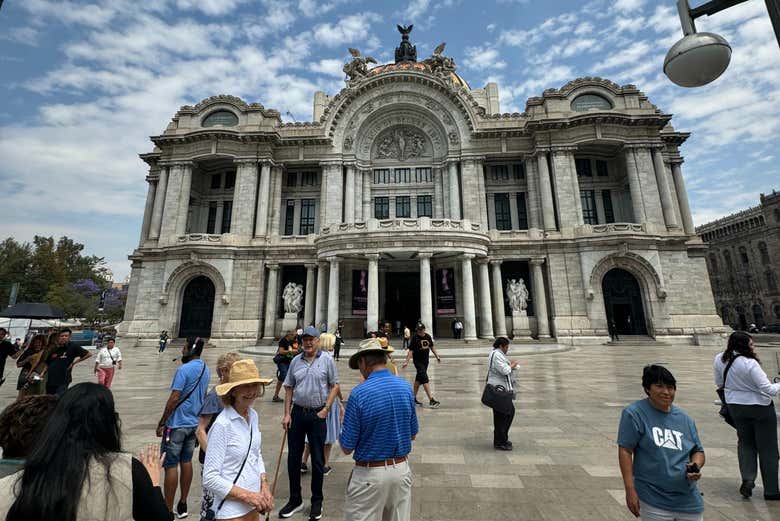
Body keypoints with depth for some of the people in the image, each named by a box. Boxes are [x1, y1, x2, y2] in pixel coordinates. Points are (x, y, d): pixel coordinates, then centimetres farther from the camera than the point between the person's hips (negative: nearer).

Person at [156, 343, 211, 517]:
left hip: (177, 424, -7)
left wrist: (161, 423, -11)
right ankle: (183, 505, 28)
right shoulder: (205, 370, 5)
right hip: (194, 423, 7)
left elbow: (174, 399, -20)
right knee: (186, 462, 17)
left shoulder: (184, 369, -20)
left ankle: (168, 510, 13)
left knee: (171, 466, 4)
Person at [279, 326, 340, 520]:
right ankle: (295, 500, 34)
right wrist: (286, 414, 3)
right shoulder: (295, 361, 3)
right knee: (293, 457, 14)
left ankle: (317, 502, 29)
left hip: (318, 414, -3)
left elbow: (334, 386, -4)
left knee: (317, 460, 10)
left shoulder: (327, 360, -7)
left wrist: (325, 409, -11)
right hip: (297, 413, 3)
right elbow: (289, 388, 8)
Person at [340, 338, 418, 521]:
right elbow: (412, 434, 6)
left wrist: (342, 429, 6)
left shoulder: (359, 394, -21)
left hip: (370, 474, -4)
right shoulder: (406, 387, -6)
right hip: (401, 469, 5)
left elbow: (347, 448, -12)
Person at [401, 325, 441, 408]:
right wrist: (406, 361, -21)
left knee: (419, 379, 14)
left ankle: (414, 398, 25)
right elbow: (411, 351, -15)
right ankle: (431, 399, -13)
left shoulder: (428, 336, 5)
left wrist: (437, 356, 19)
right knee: (425, 379, -12)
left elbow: (432, 347, 18)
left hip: (426, 360, 6)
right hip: (418, 361, -6)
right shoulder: (414, 338, -12)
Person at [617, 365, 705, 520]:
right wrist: (630, 490, -16)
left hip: (689, 502, 5)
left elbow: (698, 451, 15)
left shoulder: (685, 418, 5)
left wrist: (696, 466, -6)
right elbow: (625, 451, -14)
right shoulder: (634, 413, -13)